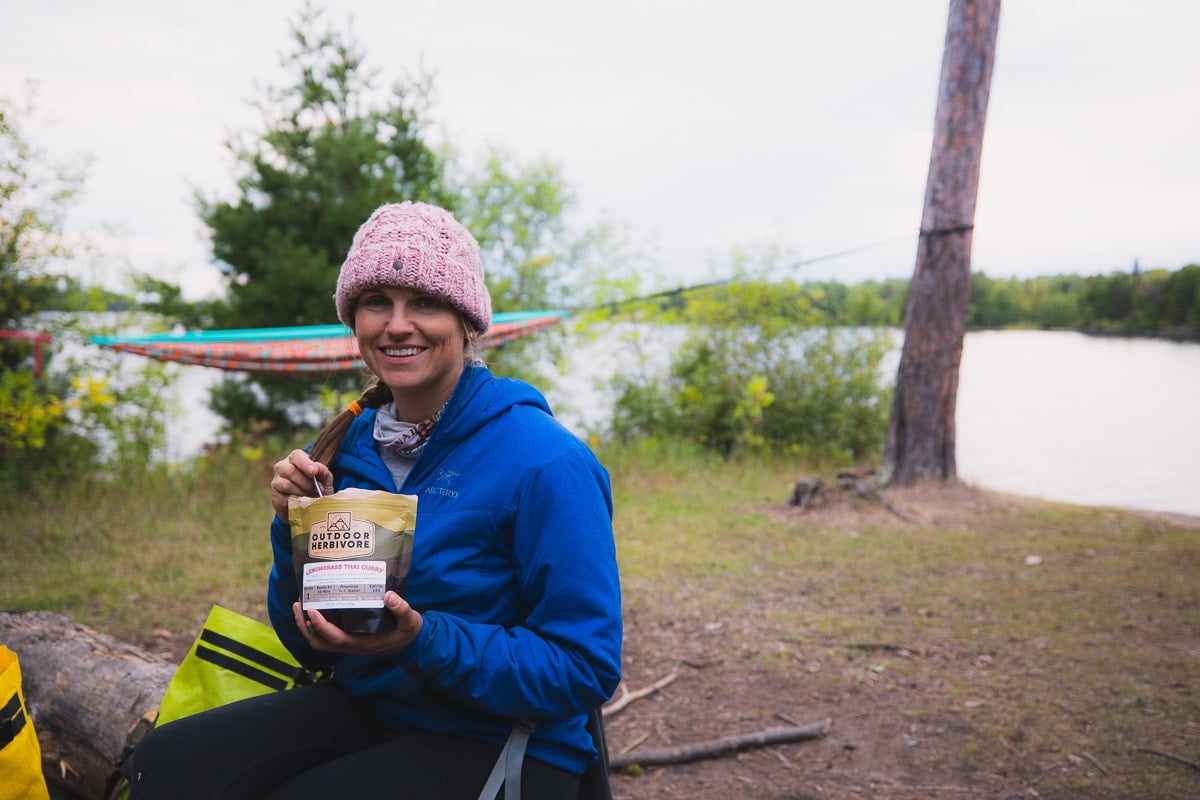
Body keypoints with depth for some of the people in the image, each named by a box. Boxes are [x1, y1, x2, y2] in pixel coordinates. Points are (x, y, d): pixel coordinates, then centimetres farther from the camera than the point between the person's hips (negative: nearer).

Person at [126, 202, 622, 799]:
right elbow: (308, 645, 9)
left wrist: (423, 641, -27)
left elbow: (585, 670, -16)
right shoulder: (350, 445, 3)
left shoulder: (544, 463, -18)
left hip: (506, 744, -5)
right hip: (365, 705, 5)